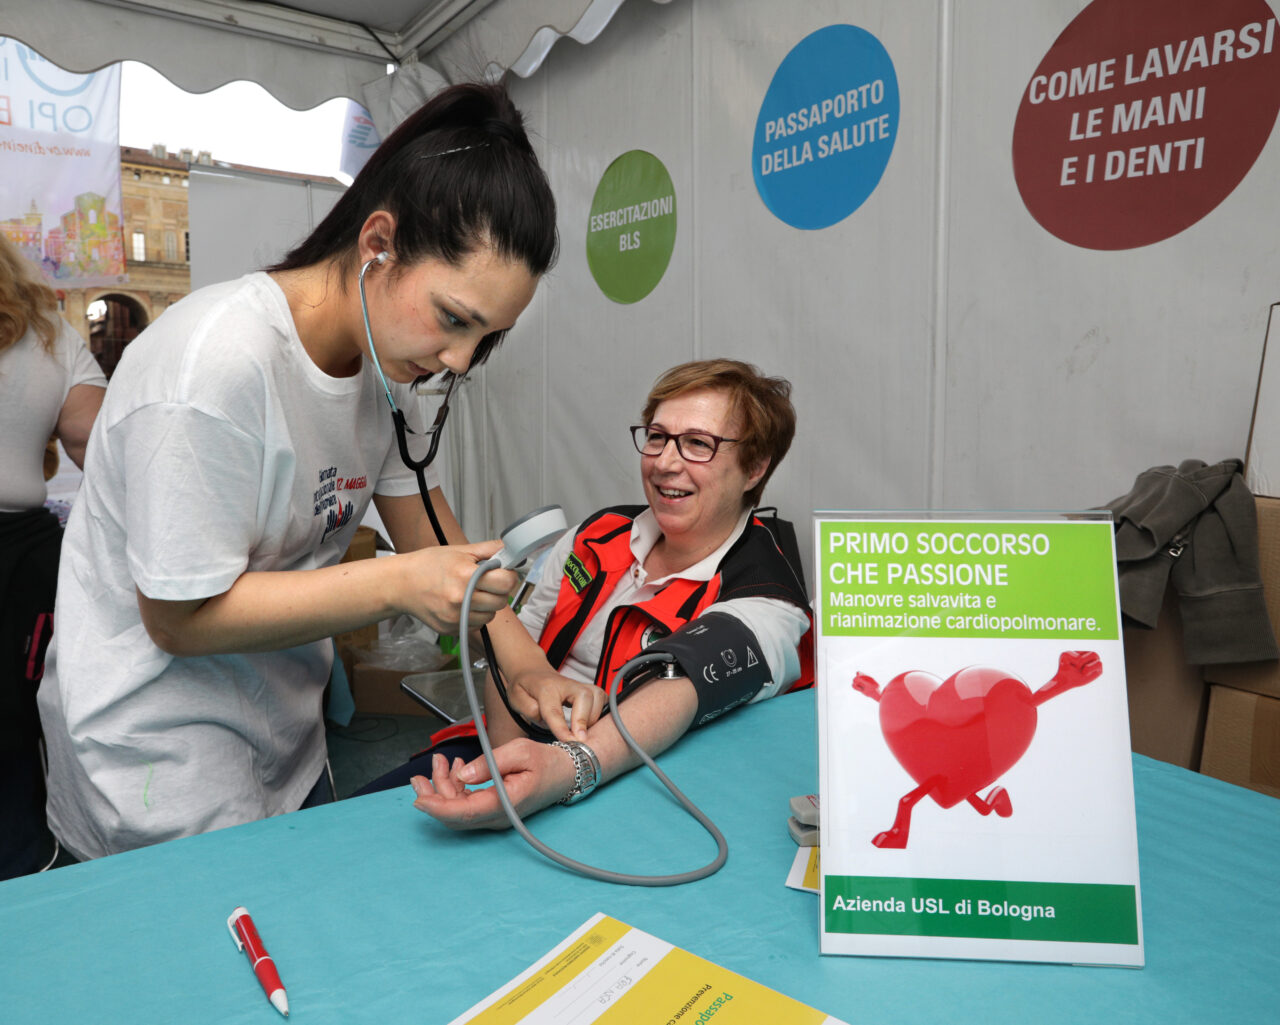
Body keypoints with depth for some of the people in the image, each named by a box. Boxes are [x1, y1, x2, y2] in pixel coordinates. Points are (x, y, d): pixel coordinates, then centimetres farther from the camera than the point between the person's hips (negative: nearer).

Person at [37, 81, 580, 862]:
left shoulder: (391, 351, -4)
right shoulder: (215, 362, -28)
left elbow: (429, 535, -2)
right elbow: (181, 617, -23)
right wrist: (396, 584, -31)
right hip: (160, 768, -7)